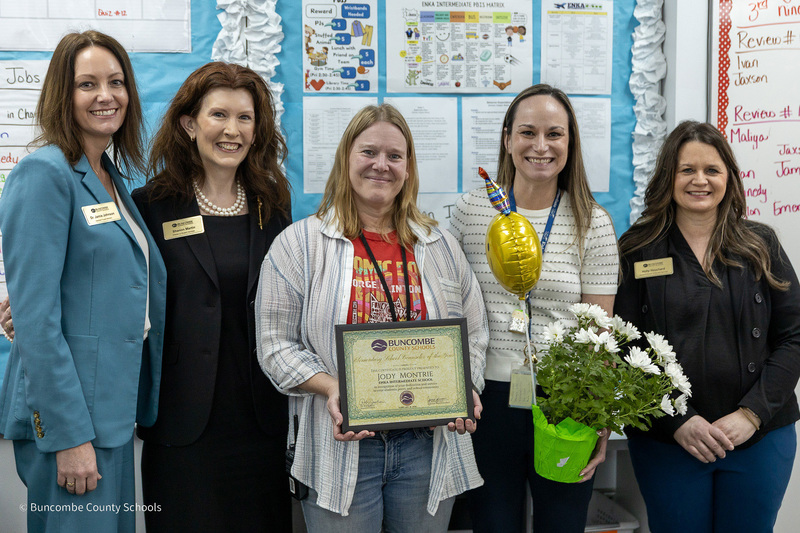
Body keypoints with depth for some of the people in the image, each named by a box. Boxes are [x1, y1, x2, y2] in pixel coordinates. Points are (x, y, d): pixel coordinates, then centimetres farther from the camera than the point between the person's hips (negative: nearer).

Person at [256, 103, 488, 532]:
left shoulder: (439, 246, 10)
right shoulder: (299, 243, 0)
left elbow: (473, 333, 13)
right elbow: (277, 342, -3)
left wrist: (465, 388, -5)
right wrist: (330, 388, -18)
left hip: (428, 442, 3)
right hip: (341, 439, -3)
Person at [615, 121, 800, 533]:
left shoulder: (761, 246, 5)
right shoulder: (637, 251, -2)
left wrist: (752, 413, -10)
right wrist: (676, 421, -13)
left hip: (761, 436, 2)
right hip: (666, 441, -2)